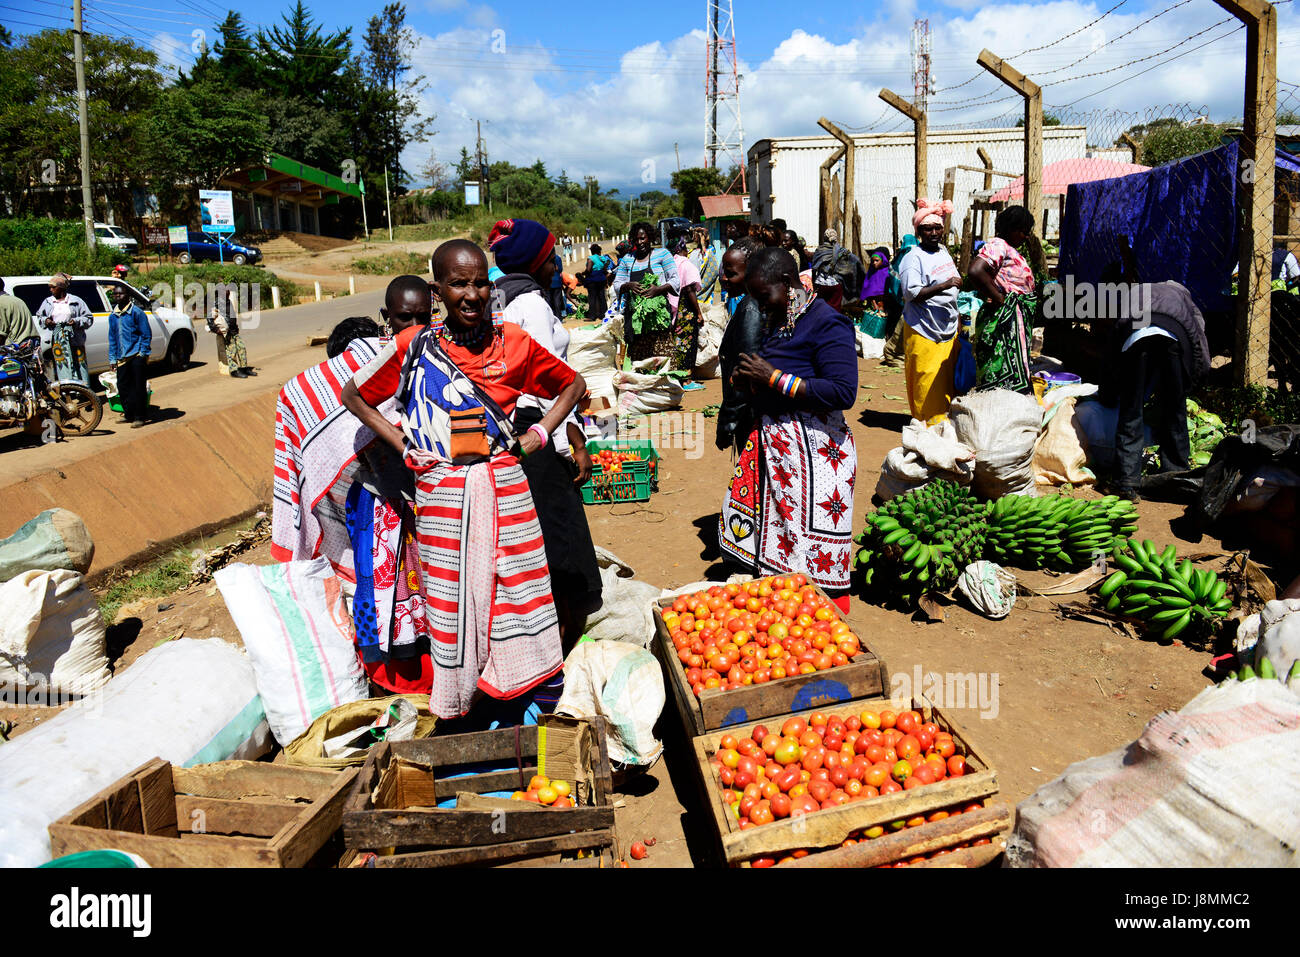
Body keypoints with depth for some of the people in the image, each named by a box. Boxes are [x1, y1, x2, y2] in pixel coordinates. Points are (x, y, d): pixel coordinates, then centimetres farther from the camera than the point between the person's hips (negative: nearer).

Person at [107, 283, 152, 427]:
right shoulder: (113, 316, 14)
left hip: (137, 357, -6)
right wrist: (112, 359, 14)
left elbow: (146, 335, -3)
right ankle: (129, 414, 20)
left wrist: (143, 353, -9)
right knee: (122, 387, 7)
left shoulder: (137, 312, -3)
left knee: (138, 387, -4)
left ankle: (140, 417, 3)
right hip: (122, 358, 6)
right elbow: (112, 339, 19)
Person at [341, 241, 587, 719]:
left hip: (504, 485, 1)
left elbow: (573, 384, 14)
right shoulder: (413, 345, -1)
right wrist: (402, 445, 3)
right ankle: (457, 704, 22)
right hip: (441, 491, -1)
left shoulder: (512, 342, 1)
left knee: (514, 585, 6)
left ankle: (517, 690, 23)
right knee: (452, 595, 6)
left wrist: (539, 433, 4)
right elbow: (353, 395, 11)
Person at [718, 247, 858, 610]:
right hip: (771, 442, 9)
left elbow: (843, 392, -23)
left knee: (812, 554, -3)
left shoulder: (826, 322, -13)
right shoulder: (778, 322, 12)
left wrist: (773, 378, -21)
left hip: (813, 450, -9)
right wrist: (746, 379, 3)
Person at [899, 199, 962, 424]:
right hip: (924, 333, -8)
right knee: (927, 386, -6)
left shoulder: (944, 252, 15)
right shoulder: (913, 258, -11)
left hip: (948, 331, 8)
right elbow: (912, 294, -22)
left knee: (948, 384, 11)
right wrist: (944, 286, -27)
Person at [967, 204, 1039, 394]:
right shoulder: (998, 245, -10)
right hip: (1003, 320, -10)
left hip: (1016, 322, 10)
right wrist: (999, 299, -19)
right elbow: (976, 271, -27)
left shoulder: (1011, 250, 22)